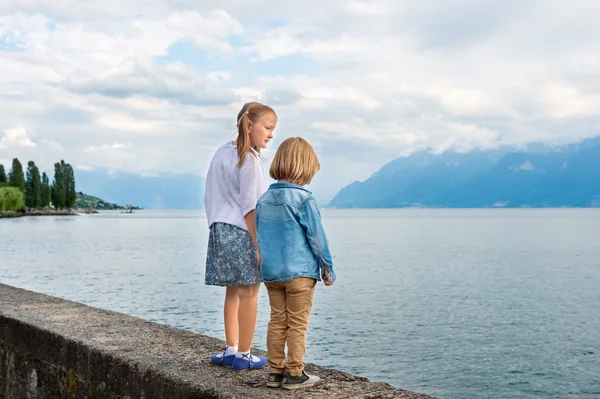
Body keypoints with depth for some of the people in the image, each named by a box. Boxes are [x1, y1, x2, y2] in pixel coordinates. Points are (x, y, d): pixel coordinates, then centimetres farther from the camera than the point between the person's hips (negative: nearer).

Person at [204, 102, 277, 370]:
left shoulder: (221, 153, 14)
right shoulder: (249, 159, -13)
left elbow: (210, 197, 17)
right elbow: (249, 207, -16)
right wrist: (259, 244, -15)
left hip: (220, 230, 8)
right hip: (242, 232, -8)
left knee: (233, 291, 13)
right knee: (249, 293, 0)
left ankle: (231, 351, 18)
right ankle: (243, 356, 6)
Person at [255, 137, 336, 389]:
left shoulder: (263, 199, 6)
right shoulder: (303, 198, -13)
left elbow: (260, 237, 12)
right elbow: (317, 237, -11)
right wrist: (328, 269, -1)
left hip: (270, 272, 6)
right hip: (300, 272, -6)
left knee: (277, 322, 13)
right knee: (297, 325, 4)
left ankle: (275, 372, 19)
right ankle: (294, 374, 10)